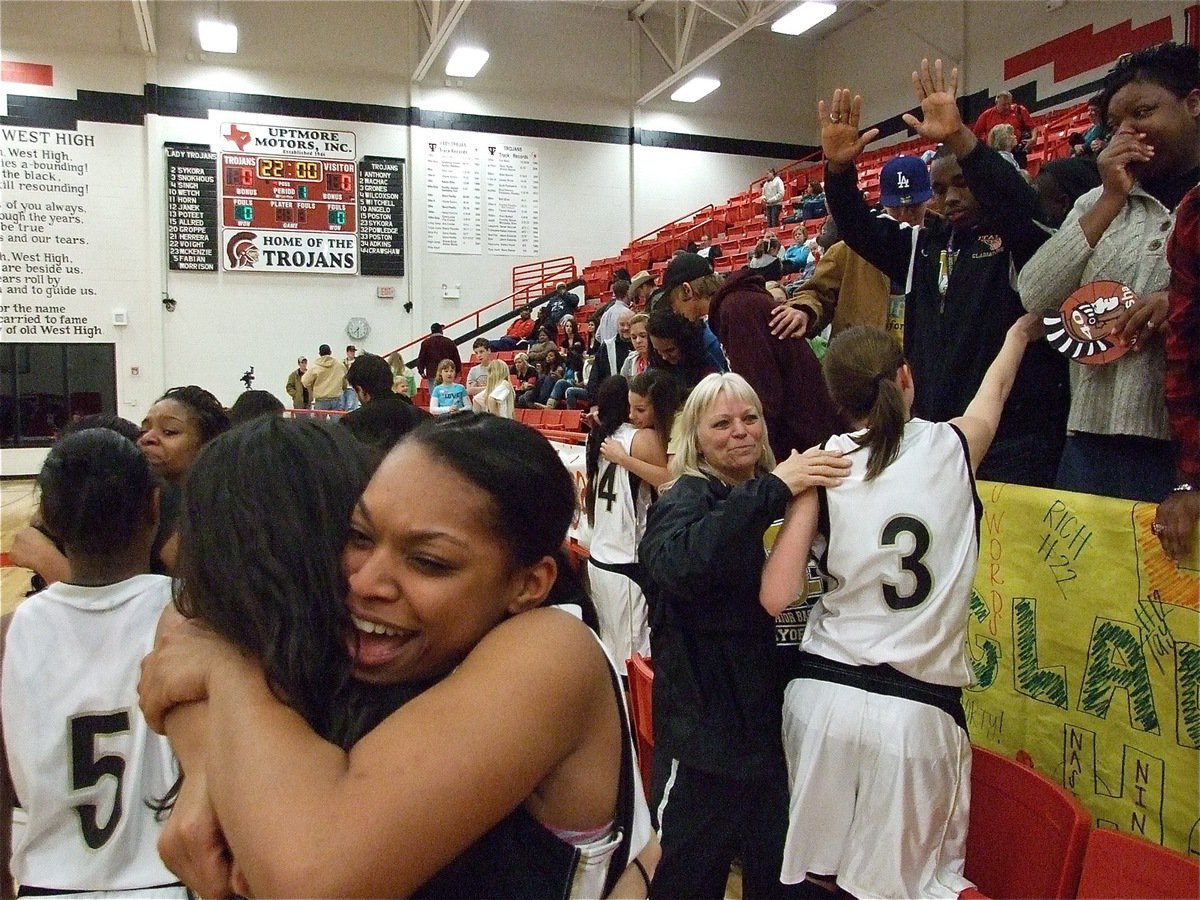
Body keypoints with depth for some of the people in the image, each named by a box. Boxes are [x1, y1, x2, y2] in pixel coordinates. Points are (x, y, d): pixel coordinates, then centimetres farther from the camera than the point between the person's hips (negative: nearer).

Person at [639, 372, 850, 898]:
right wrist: (772, 489, -33)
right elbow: (680, 563, -35)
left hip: (772, 718, 6)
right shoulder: (684, 499, -11)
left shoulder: (777, 498, 8)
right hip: (705, 731, -6)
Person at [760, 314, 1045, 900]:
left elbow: (775, 597, -7)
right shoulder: (953, 447, 1)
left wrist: (790, 489, 7)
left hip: (822, 694, 0)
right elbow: (997, 385, 26)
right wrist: (1019, 333, 46)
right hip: (916, 713, 0)